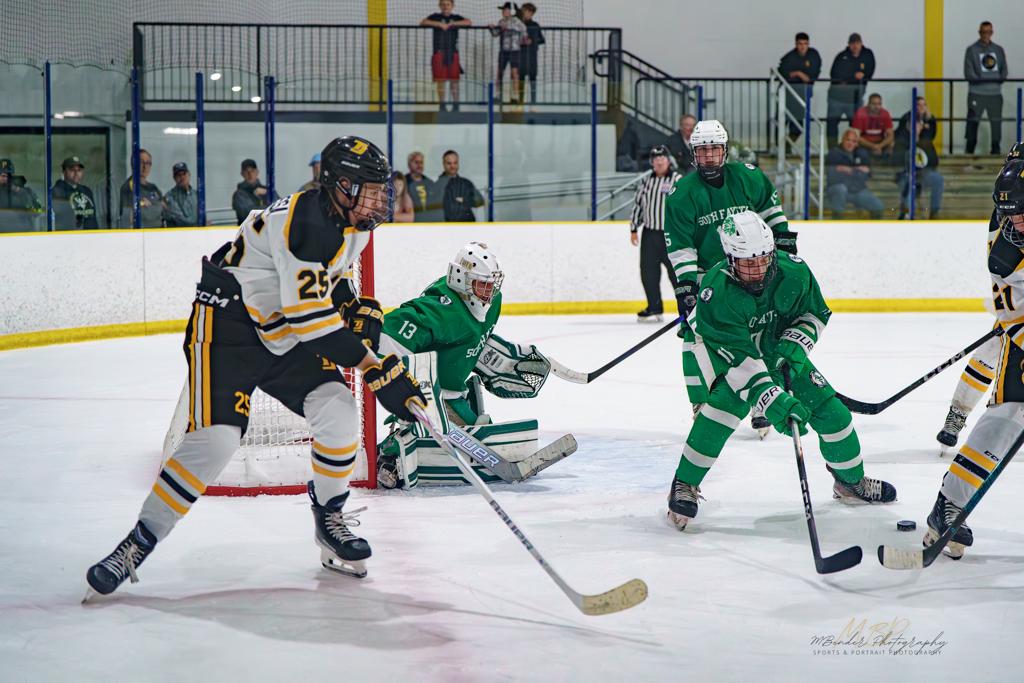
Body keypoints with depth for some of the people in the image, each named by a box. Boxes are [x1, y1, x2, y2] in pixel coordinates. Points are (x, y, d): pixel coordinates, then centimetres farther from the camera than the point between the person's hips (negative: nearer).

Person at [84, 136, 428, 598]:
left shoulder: (352, 223, 3)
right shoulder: (307, 222, -27)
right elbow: (309, 317, -30)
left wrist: (357, 308, 4)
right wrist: (378, 371, -28)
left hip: (283, 334, 8)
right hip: (227, 326, -8)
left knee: (338, 412, -9)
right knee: (216, 437, -18)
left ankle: (329, 518, 11)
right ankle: (139, 543, -8)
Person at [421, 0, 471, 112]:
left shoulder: (456, 18, 9)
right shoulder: (436, 17, 6)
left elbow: (469, 22, -7)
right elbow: (423, 23, -8)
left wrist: (452, 24, -13)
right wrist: (439, 24, -16)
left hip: (452, 53, 1)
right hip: (439, 52, -1)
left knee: (454, 80, 1)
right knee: (441, 80, -1)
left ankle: (455, 105, 9)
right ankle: (441, 105, 6)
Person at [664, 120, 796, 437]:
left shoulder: (747, 176, -6)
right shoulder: (682, 194, -14)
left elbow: (768, 202, 14)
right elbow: (679, 245, -13)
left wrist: (781, 234, 11)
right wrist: (685, 283, -19)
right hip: (704, 273, -2)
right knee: (696, 335, -10)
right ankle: (701, 406, 0)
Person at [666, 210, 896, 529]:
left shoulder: (793, 271, -25)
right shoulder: (715, 293, -36)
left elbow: (815, 314, -6)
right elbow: (739, 357, -38)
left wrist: (792, 347, -24)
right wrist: (772, 401, -46)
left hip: (778, 345, 4)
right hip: (727, 349, -4)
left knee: (826, 405, 0)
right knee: (727, 402, -31)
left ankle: (851, 481, 25)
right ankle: (684, 484, -19)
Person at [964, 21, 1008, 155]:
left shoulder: (999, 50, 13)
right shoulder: (971, 50, 2)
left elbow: (1004, 70, 10)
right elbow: (969, 73, -5)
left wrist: (1001, 78, -10)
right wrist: (981, 79, -14)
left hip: (995, 93, 3)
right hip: (976, 93, -3)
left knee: (996, 122, 3)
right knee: (973, 121, -3)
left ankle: (996, 149, 10)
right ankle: (969, 151, 1)